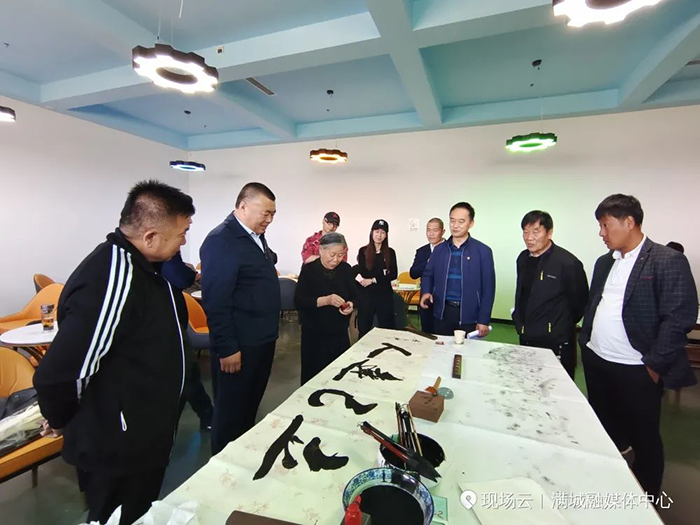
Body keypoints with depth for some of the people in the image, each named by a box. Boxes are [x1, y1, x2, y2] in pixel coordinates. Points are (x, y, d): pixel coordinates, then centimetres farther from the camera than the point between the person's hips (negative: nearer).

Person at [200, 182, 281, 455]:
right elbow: (215, 301, -21)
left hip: (262, 339, 9)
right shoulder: (220, 240, -18)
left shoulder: (256, 235, 10)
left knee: (251, 406, 23)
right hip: (239, 345, -9)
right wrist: (226, 348, -20)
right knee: (231, 413, 10)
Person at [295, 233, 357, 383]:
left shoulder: (346, 269, 2)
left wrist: (351, 304, -16)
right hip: (314, 334, -3)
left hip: (340, 333, 3)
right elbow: (298, 300, -16)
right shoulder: (309, 270, -9)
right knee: (314, 374, 7)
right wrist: (325, 300, -29)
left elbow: (355, 296, 6)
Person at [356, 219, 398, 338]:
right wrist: (382, 274, -11)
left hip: (385, 295, 1)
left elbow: (394, 275, -3)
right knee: (364, 329, 7)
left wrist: (373, 280, -12)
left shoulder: (390, 252, 4)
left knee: (386, 328, 8)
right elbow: (361, 274, -3)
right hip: (366, 294, 0)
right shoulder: (363, 251, 1)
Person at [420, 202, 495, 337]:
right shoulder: (439, 249, 7)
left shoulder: (483, 251, -3)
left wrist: (483, 320, -8)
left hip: (469, 315, -2)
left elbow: (488, 288, -4)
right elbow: (428, 274, 11)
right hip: (442, 313, 3)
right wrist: (426, 292, -11)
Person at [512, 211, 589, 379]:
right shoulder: (523, 258, 4)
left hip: (556, 345, -6)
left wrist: (563, 327, 4)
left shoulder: (568, 263, -16)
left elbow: (580, 302, -5)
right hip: (526, 340, 6)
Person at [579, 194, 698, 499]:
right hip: (596, 364, 7)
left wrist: (654, 365, -15)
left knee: (644, 439, 13)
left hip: (636, 371, -6)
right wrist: (585, 343, 9)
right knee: (603, 435, 21)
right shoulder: (604, 263, 10)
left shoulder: (668, 261, -11)